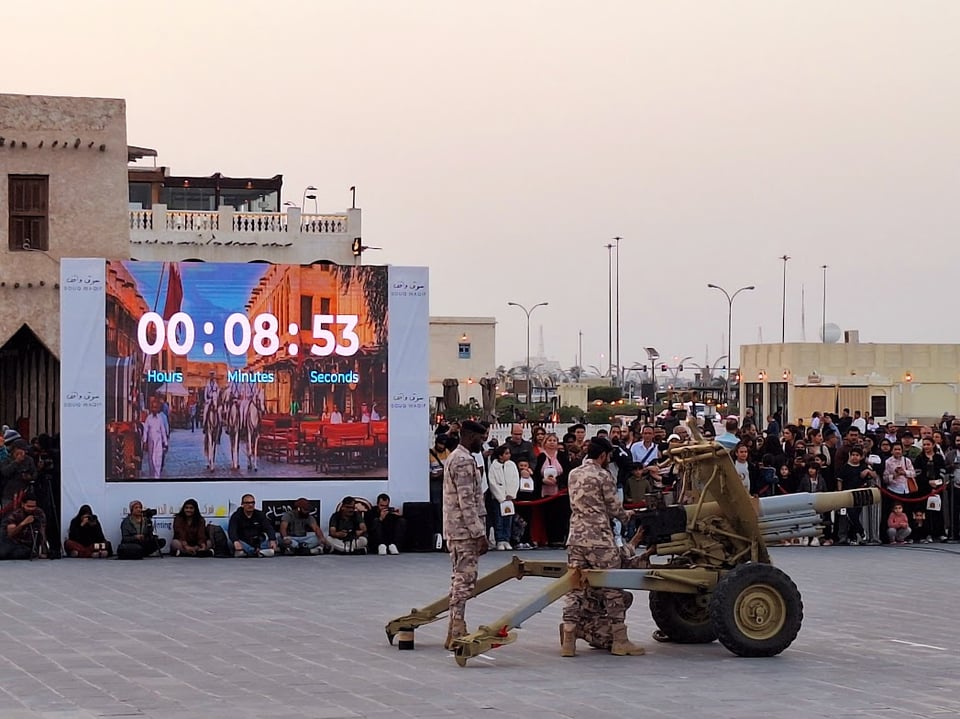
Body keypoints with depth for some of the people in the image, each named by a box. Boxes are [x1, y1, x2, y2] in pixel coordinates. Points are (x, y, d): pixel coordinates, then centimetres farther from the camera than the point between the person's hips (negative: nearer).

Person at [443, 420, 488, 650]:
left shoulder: (455, 458, 18)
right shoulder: (464, 461, -15)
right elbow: (467, 502, -21)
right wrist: (479, 533, -20)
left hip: (456, 531, 11)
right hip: (464, 531, -11)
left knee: (460, 581, 13)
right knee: (464, 582, -9)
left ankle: (455, 633, 15)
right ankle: (458, 634, -11)